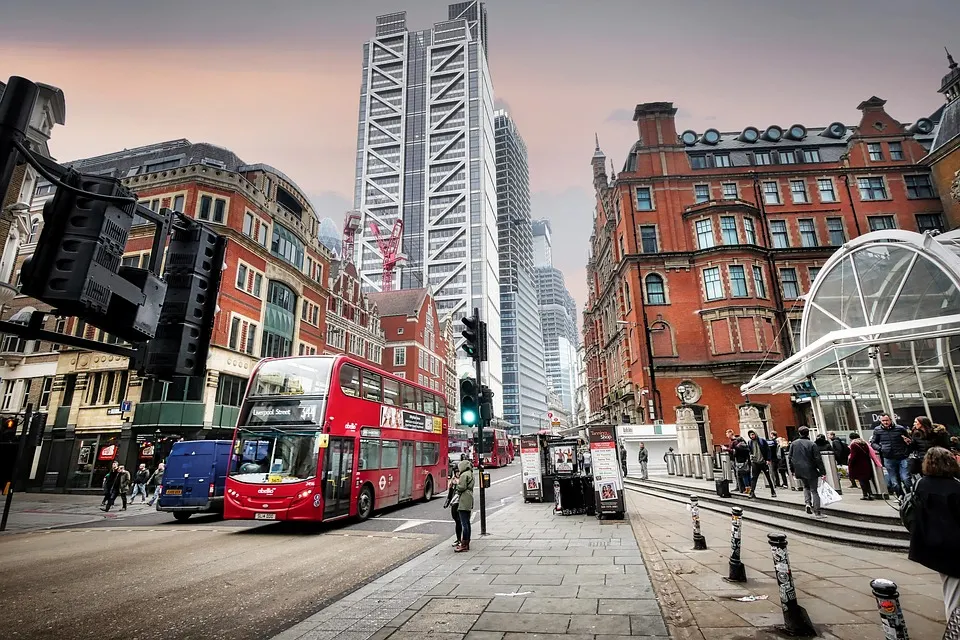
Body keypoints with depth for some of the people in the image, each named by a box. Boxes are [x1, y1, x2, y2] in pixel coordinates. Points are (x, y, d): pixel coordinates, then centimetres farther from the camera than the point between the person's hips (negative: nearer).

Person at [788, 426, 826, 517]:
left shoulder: (793, 443, 3)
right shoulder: (812, 445, -10)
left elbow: (790, 457, 7)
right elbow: (818, 459, -11)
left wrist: (793, 470, 16)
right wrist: (823, 472, -5)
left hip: (799, 471, 3)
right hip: (811, 471, -3)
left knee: (806, 487, 24)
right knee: (814, 490, 3)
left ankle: (807, 503, 4)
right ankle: (817, 512, 4)